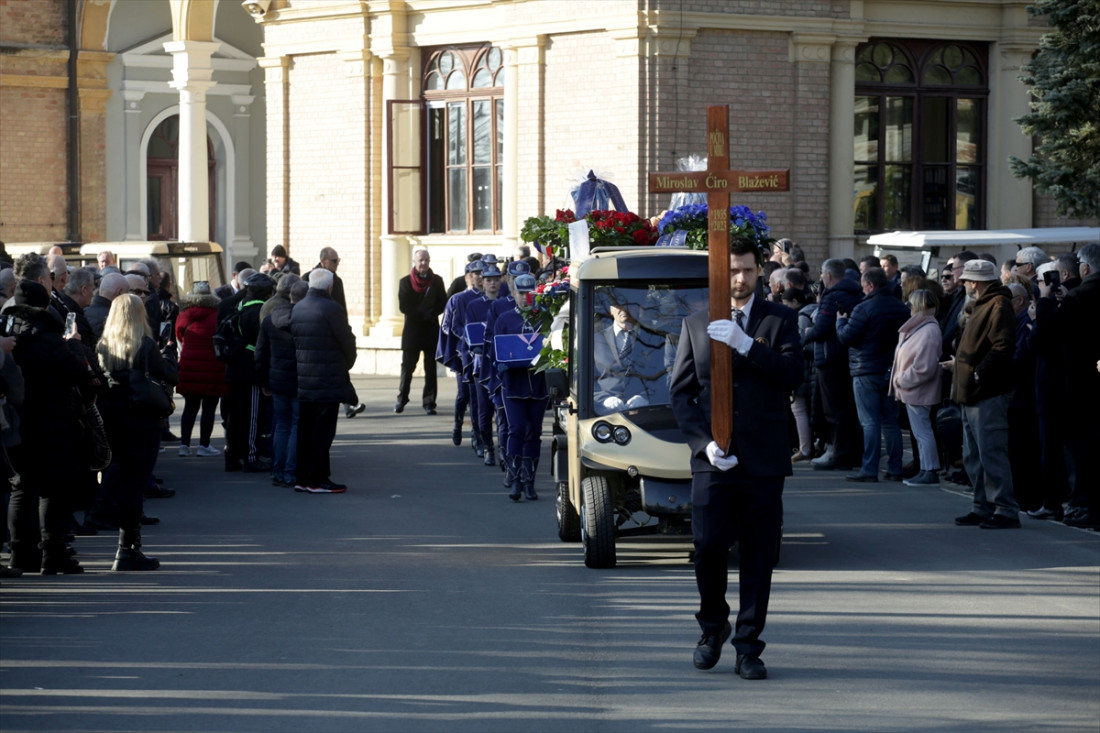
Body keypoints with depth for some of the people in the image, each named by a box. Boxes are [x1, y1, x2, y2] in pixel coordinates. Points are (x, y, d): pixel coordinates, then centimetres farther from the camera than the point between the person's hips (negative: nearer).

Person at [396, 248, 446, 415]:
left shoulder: (437, 281, 8)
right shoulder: (405, 282, 3)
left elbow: (443, 303, 3)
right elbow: (403, 306, -6)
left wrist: (430, 314, -14)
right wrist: (422, 314, -13)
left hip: (432, 330, 1)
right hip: (412, 330, -1)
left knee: (431, 369, 0)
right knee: (407, 366, 1)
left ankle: (429, 403, 2)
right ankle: (401, 399, 14)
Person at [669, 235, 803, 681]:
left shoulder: (780, 320, 6)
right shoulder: (695, 326, 10)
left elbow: (793, 373, -10)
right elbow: (681, 392, 7)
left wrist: (745, 344, -20)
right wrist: (704, 443, -6)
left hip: (763, 459, 0)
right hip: (713, 460, 0)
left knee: (758, 555, 1)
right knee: (709, 546, -7)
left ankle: (748, 648, 8)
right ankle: (713, 627, 18)